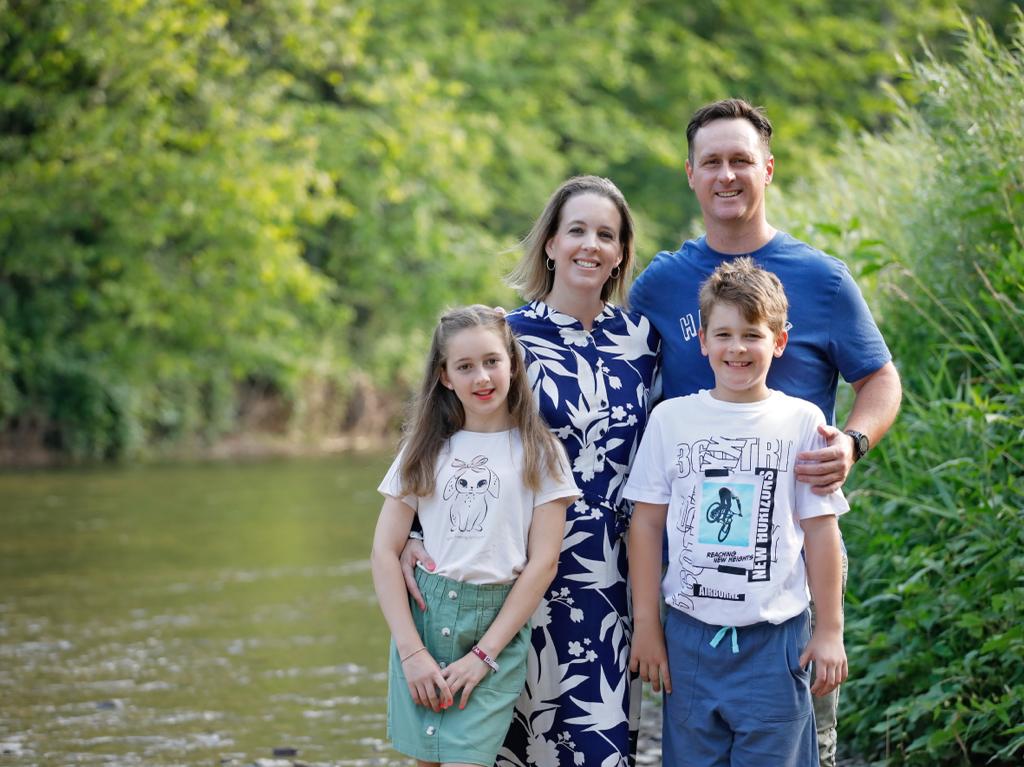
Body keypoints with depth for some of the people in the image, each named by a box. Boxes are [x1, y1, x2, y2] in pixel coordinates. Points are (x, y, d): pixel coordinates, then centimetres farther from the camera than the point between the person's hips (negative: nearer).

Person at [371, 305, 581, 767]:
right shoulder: (426, 449, 8)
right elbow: (384, 551, 4)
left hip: (496, 627, -3)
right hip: (422, 618, 3)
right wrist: (411, 650, -7)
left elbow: (542, 564, -4)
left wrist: (483, 655, -10)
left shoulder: (539, 453, 1)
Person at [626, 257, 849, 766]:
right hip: (690, 634, 1)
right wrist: (645, 624, 3)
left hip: (775, 638, -1)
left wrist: (830, 631, 1)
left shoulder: (802, 421, 0)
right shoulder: (671, 418, 3)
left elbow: (820, 530, 2)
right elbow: (647, 523, 6)